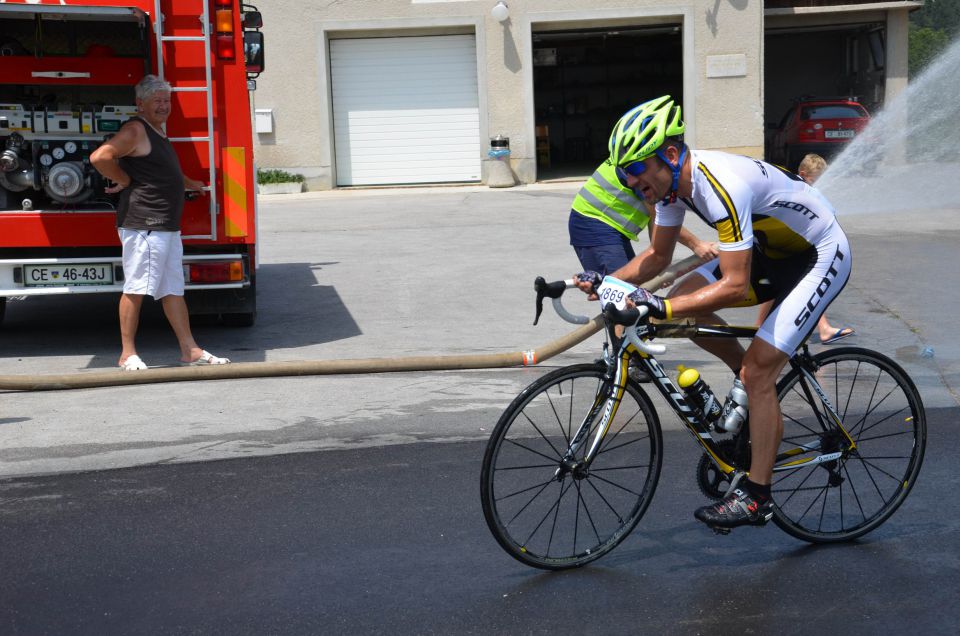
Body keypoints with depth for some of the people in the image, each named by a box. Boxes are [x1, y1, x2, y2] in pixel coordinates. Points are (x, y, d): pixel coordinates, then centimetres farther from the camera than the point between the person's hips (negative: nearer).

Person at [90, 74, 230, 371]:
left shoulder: (157, 132, 20)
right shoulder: (135, 130, -11)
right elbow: (100, 157, -24)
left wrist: (187, 183, 37)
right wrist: (125, 182, -14)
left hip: (167, 226, 10)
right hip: (142, 224, -10)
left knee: (173, 289, 11)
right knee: (136, 288, -5)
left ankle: (190, 350, 14)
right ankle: (128, 354, 1)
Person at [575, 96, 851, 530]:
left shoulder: (721, 187, -35)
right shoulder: (672, 181, -8)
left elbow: (735, 286, -37)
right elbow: (657, 257, 4)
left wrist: (661, 310, -43)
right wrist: (605, 282, -11)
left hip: (822, 256, -9)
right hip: (773, 250, 9)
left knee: (757, 371, -15)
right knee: (683, 301, -4)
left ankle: (756, 497, -4)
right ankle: (757, 384, 16)